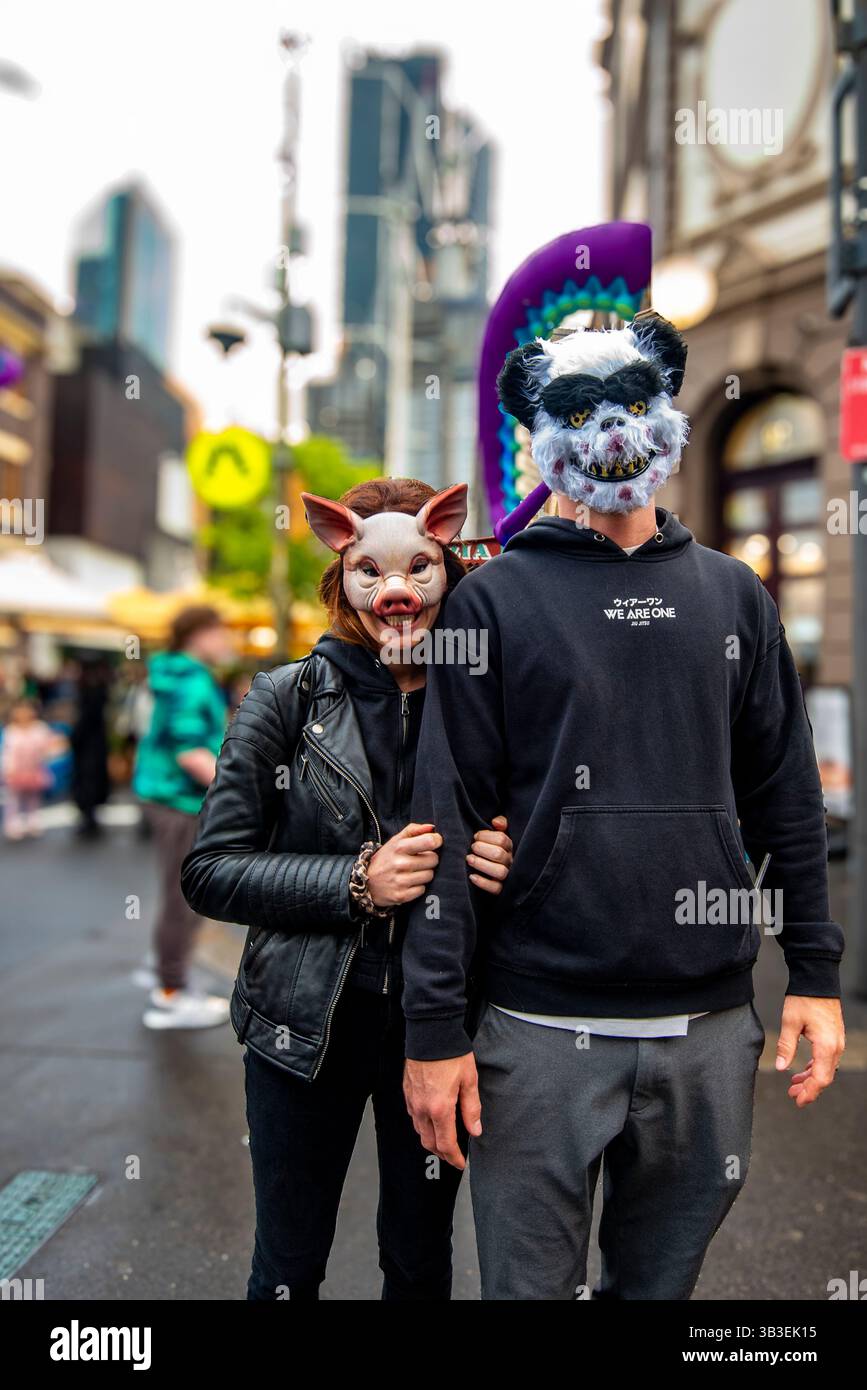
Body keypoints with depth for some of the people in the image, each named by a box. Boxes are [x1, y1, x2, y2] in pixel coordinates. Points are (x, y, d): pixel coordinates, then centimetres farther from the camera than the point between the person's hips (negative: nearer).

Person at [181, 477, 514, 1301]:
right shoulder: (287, 698, -8)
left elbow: (525, 843, 6)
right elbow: (210, 873, -9)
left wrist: (507, 868, -18)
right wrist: (356, 883, -21)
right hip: (306, 1025, -1)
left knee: (421, 1264, 21)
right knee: (288, 1268, 18)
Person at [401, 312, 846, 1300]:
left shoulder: (732, 595, 9)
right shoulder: (494, 600, -2)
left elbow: (786, 797, 10)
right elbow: (447, 818, -6)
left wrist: (816, 974, 6)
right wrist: (435, 1027, -8)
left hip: (711, 1027, 3)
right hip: (541, 1029, -3)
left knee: (662, 1277, 19)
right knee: (530, 1281, 11)